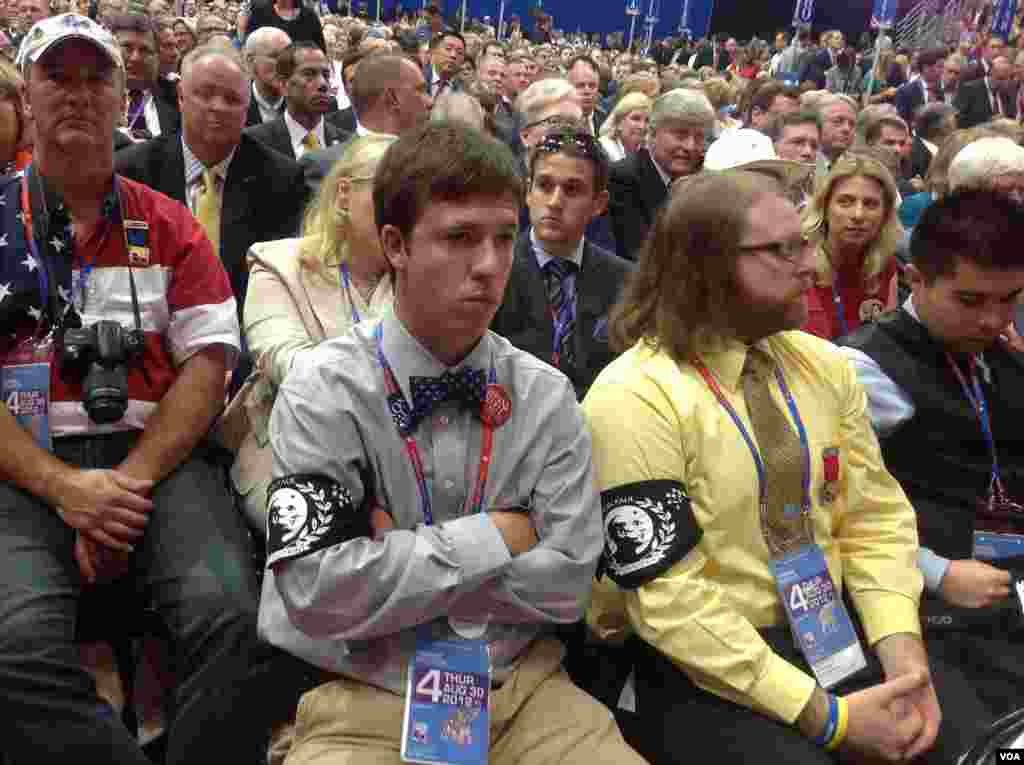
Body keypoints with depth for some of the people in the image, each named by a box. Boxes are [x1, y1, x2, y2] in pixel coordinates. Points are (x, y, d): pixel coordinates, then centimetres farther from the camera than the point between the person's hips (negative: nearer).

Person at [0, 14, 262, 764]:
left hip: (158, 459, 1)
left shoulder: (168, 224, 12)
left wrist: (129, 484, -10)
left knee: (227, 615, -25)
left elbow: (210, 363, 2)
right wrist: (64, 486, -13)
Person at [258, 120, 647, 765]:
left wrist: (398, 556, -11)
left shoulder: (546, 396, 0)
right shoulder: (324, 393, -9)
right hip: (364, 695, -3)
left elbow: (566, 582, -5)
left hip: (520, 687, 3)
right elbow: (318, 594, -17)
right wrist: (493, 538, -12)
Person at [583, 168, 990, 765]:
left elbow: (875, 519, 5)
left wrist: (901, 652, -11)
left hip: (839, 630, 5)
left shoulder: (823, 364, 4)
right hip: (703, 666, -5)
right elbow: (668, 598, -19)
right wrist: (824, 715, -19)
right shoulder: (633, 401, -17)